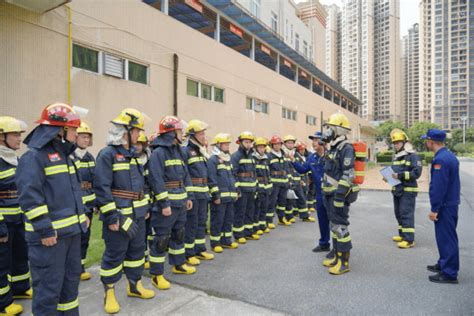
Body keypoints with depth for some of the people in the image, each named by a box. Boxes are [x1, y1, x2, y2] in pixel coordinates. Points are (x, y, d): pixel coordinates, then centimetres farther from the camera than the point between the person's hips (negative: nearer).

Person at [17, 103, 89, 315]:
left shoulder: (64, 154, 14)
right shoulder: (34, 156, -14)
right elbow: (29, 196, -21)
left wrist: (81, 215, 18)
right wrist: (44, 230, -21)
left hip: (71, 230, 9)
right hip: (49, 234, -9)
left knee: (71, 280, 20)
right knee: (49, 286, 3)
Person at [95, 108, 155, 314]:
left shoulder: (133, 154, 11)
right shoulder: (107, 154, -14)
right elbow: (101, 188, -18)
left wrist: (145, 207, 17)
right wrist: (112, 217, -19)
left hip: (137, 214, 8)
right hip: (118, 215, -8)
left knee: (137, 251, 17)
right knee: (114, 255, 5)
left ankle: (134, 285, 33)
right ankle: (109, 292, 24)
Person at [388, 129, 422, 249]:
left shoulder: (412, 156, -10)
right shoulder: (396, 156, 16)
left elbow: (417, 172, -18)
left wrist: (400, 175, -23)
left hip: (408, 190, -8)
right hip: (397, 189, 9)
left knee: (406, 214, -9)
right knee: (398, 213, 14)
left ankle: (409, 240, -4)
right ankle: (403, 235, 27)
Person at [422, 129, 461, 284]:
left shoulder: (440, 159, -21)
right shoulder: (450, 155, 11)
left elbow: (438, 187, -23)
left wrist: (434, 209, -18)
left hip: (445, 205, -10)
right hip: (452, 202, 10)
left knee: (446, 238, -1)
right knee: (446, 236, 19)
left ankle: (449, 273, 8)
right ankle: (444, 264, 33)